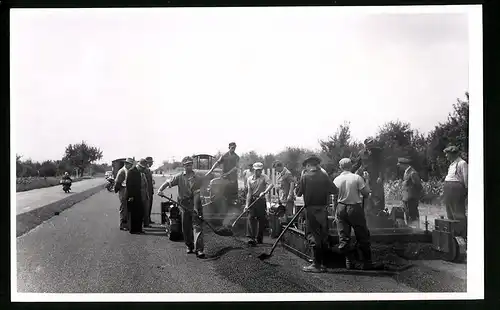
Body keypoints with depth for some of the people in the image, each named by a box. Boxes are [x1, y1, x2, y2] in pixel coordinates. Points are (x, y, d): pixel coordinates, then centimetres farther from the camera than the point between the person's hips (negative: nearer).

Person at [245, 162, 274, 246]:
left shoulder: (264, 177, -1)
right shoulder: (250, 179, 6)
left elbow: (271, 185, -19)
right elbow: (249, 193, 3)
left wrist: (264, 192, -34)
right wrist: (247, 204, -5)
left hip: (261, 200, -1)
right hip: (252, 200, 2)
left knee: (261, 220, 3)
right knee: (250, 218, -11)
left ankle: (259, 238, 16)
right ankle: (251, 238, -14)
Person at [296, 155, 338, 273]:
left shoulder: (305, 177, -7)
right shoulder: (324, 176, 0)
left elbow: (298, 193, -3)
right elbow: (334, 190, 2)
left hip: (311, 209, -3)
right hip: (323, 209, 4)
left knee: (313, 236, 1)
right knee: (324, 236, 11)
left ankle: (316, 264, -1)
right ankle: (323, 264, 17)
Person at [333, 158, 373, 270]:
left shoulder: (336, 180, 0)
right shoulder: (357, 178, -9)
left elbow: (335, 196, 4)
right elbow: (366, 193, -8)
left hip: (341, 208, 3)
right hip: (355, 208, -2)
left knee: (343, 236, 8)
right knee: (362, 236, 7)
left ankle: (349, 261, 10)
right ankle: (366, 262, 11)